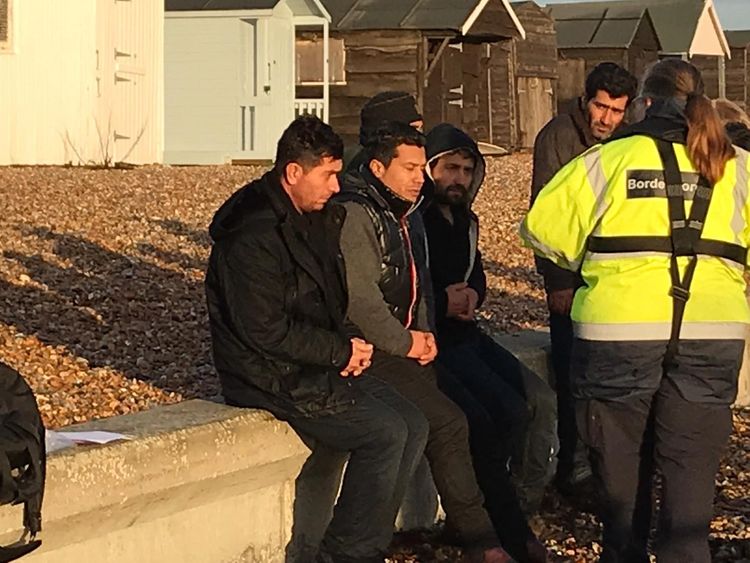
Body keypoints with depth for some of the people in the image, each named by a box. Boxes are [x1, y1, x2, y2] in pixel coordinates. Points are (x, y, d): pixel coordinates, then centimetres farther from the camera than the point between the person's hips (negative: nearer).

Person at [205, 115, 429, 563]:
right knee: (385, 432, -21)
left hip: (319, 363, 10)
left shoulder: (316, 220, 11)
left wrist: (351, 342, 0)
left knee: (414, 425, -1)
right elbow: (265, 329, -23)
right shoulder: (253, 234, -20)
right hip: (273, 377, -10)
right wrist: (341, 351, -15)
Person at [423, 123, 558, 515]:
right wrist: (444, 304, -14)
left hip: (466, 334, 9)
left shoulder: (463, 220, 15)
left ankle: (528, 502, 1)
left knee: (542, 402, -4)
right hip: (434, 341, -9)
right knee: (511, 410, -20)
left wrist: (471, 295, 2)